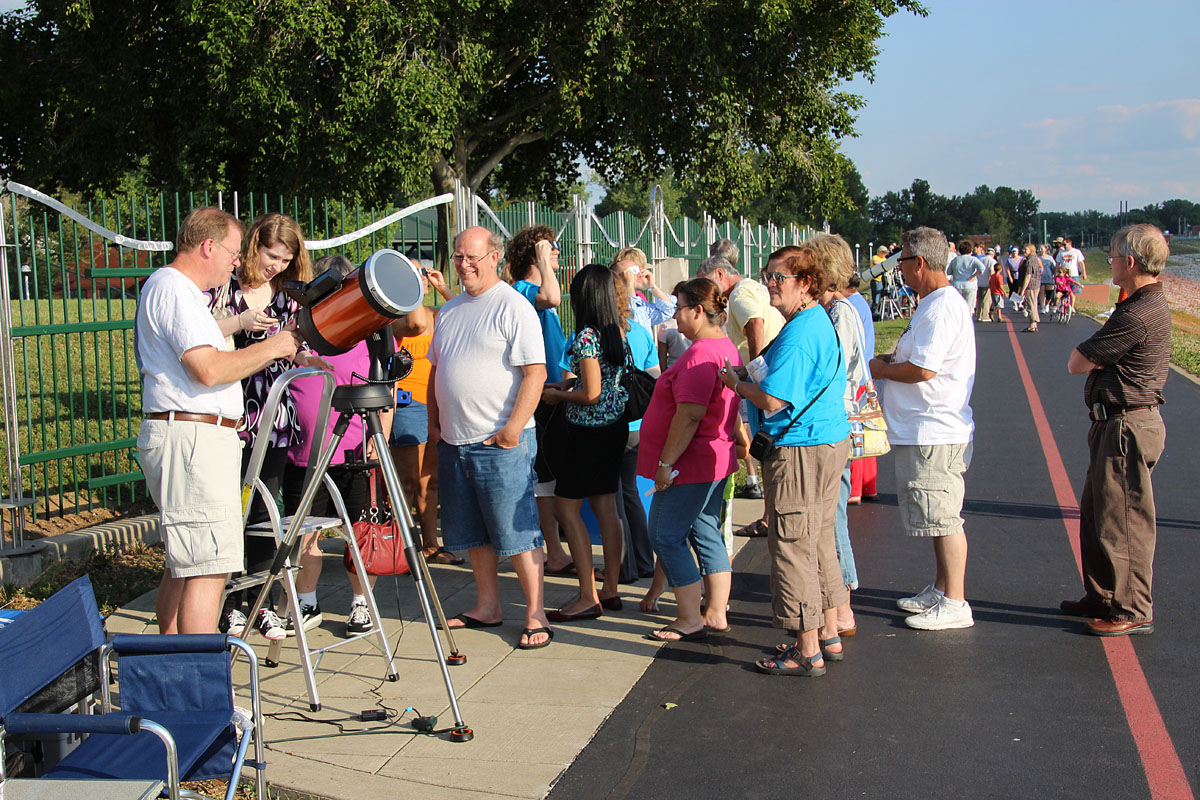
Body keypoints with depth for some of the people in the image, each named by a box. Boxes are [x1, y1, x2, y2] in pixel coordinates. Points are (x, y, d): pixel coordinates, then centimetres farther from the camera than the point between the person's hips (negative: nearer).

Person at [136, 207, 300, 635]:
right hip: (192, 438, -11)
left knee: (184, 564, 15)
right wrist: (270, 347, -8)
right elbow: (209, 369, -20)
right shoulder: (173, 287, -10)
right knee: (208, 567, -12)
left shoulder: (176, 289, 23)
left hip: (189, 439, 11)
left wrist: (284, 348, 15)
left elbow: (212, 369, 23)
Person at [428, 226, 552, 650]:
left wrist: (514, 427, -20)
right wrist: (434, 423, 16)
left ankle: (536, 617, 3)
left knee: (516, 532, -5)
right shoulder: (449, 310, 16)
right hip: (454, 442, 8)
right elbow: (436, 371, 24)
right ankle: (487, 606, 27)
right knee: (473, 534, 14)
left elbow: (535, 372, -15)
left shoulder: (514, 307, -8)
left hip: (502, 443, -8)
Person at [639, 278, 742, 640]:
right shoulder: (727, 347, 14)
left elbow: (690, 414, -27)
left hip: (692, 462, -11)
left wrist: (666, 462, -22)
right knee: (706, 533, 15)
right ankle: (716, 614, 20)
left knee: (667, 535, -2)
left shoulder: (700, 354, -21)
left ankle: (690, 620, 2)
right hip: (715, 460, 11)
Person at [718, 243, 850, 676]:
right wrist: (752, 373, 12)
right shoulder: (821, 322, 13)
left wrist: (735, 382, -7)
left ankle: (807, 652, 5)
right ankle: (828, 636, 28)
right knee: (820, 543, 18)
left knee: (793, 547, -2)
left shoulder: (798, 334, -20)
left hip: (801, 451, -11)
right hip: (831, 440, 11)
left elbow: (773, 401, -25)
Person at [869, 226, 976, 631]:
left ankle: (954, 603, 4)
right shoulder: (937, 303, 16)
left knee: (944, 519, -4)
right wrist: (892, 360, 8)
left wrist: (881, 369, -7)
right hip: (924, 430, 11)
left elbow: (922, 370, -24)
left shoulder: (941, 308, -19)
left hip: (935, 434, -11)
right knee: (937, 517, 18)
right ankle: (941, 590, 30)